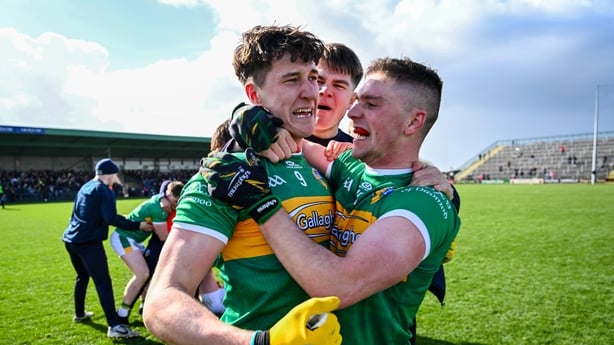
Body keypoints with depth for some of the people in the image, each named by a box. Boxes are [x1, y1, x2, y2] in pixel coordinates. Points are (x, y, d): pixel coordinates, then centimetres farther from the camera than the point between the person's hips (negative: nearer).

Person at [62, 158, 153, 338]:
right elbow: (111, 219, -19)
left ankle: (79, 314, 40)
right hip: (88, 242, -9)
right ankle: (114, 325, -17)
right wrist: (137, 225, -15)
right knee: (103, 282, -12)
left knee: (82, 276, 26)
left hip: (71, 240, 9)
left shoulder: (85, 187, 17)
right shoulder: (104, 190, -10)